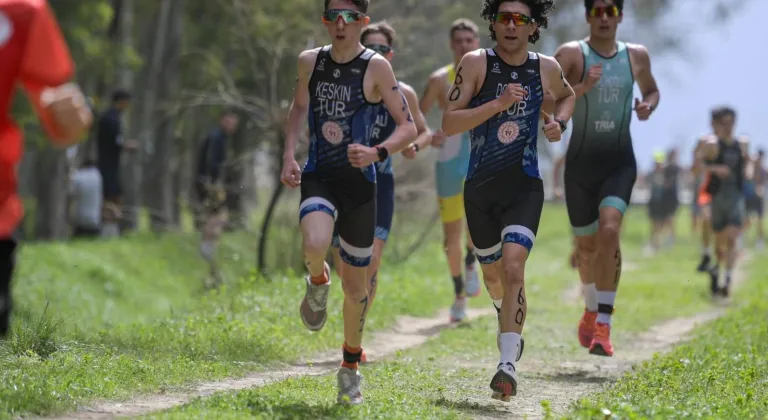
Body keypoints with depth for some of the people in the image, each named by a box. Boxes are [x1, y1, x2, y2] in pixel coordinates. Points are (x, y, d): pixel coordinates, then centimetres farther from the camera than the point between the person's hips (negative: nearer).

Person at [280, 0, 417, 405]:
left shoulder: (376, 67, -7)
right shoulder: (310, 61, 3)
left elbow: (408, 126, -5)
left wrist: (379, 152, -24)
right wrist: (289, 156, 8)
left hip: (359, 182, -1)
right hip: (317, 177, 1)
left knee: (355, 285, 7)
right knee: (314, 246, -31)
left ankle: (351, 364, 29)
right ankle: (317, 282, 6)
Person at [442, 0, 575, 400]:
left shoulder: (547, 68, 1)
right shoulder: (476, 63, -7)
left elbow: (567, 96, 25)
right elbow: (448, 124, -15)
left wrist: (558, 122, 3)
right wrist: (498, 104, -26)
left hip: (524, 186, -1)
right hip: (480, 187, 1)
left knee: (513, 268, -20)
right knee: (493, 273, 18)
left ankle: (508, 364, -22)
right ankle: (510, 321, 53)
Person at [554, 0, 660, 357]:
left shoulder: (636, 56, 5)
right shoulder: (571, 54, -5)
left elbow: (652, 90, 24)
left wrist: (648, 105, 1)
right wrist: (581, 88, -28)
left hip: (619, 162, 0)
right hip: (580, 162, 0)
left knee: (609, 231, -23)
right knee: (587, 246, 12)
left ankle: (603, 325, -24)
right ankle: (591, 309, 42)